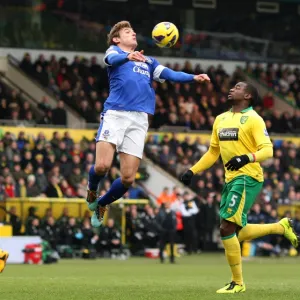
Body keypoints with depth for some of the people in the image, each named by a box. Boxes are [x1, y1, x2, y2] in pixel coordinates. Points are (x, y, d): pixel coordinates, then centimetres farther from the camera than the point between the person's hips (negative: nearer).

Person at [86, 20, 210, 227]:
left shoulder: (148, 61, 28)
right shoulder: (115, 52, 12)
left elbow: (170, 74, 14)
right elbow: (112, 59, -13)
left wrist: (194, 78, -6)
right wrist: (128, 57, -37)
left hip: (139, 120, 4)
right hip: (115, 114, -4)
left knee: (128, 178, -4)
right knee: (102, 166, -20)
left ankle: (101, 204, 24)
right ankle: (92, 190, 16)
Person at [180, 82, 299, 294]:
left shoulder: (253, 119, -7)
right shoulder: (221, 119, 16)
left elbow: (267, 150, -16)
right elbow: (213, 153, 24)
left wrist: (247, 158, -34)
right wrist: (192, 171, 15)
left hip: (247, 178, -8)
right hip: (231, 179, 9)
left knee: (227, 228, -14)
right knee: (236, 233, 11)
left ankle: (238, 283, -4)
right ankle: (281, 227, 29)